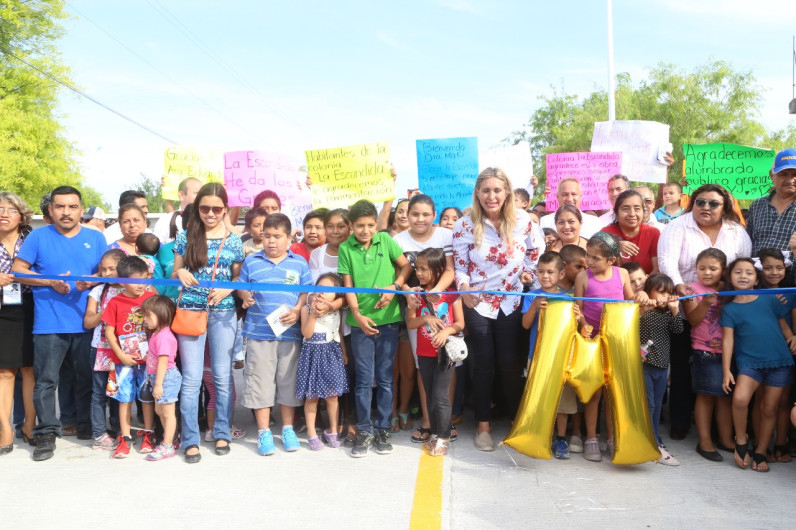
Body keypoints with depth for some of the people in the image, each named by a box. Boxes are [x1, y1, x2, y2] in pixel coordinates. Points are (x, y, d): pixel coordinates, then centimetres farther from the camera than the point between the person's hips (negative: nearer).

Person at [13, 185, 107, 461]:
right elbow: (17, 270, 1)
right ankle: (47, 433, 7)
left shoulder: (96, 238, 9)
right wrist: (51, 282, -12)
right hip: (49, 323, -1)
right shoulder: (38, 236, 3)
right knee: (46, 380, -1)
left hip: (86, 322, 2)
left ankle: (87, 426, 25)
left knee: (86, 378, 10)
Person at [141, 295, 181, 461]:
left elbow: (163, 361, -24)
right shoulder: (156, 333, 10)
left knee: (168, 413, -1)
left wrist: (158, 384, -22)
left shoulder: (163, 336, -22)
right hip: (158, 377, 11)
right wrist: (153, 379, 19)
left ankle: (167, 447, 6)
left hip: (166, 377, -10)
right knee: (159, 410, 20)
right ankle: (169, 439, 33)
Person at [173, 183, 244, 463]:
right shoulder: (186, 237, 5)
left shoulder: (234, 241, 6)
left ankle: (222, 433, 20)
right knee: (191, 379, -1)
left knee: (223, 376, 6)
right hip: (190, 310, 0)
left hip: (223, 312, 1)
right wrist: (180, 274, -12)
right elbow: (174, 275, 11)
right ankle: (190, 440, 7)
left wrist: (227, 290, -10)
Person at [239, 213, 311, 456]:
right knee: (260, 381, 4)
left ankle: (288, 429, 23)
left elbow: (307, 292, 4)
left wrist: (297, 311, -12)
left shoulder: (299, 263, 5)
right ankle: (263, 432, 15)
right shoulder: (251, 262, 7)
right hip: (258, 332, 0)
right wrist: (244, 296, -11)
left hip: (290, 332, 0)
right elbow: (241, 288, 11)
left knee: (288, 380, 9)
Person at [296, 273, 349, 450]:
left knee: (332, 395, 7)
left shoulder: (336, 311, 5)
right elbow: (307, 333, -16)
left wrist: (344, 353, 10)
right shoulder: (307, 309, -6)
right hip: (313, 354, -3)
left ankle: (332, 431, 21)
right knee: (311, 396, 3)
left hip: (331, 354, 3)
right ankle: (312, 434, 13)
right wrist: (313, 314, -22)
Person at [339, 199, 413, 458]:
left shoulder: (385, 240, 2)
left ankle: (382, 429, 20)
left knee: (385, 378, 8)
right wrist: (357, 315, -12)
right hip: (361, 321, -1)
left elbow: (406, 266, 7)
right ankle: (364, 431, 16)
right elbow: (348, 286, -1)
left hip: (388, 319, 1)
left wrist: (395, 286, -11)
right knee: (364, 379, 4)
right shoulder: (345, 248, 1)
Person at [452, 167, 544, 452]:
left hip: (511, 302, 1)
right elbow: (459, 265, -5)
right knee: (483, 364, 5)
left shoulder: (522, 221, -6)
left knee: (511, 364, 5)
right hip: (477, 303, 0)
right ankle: (483, 425, 20)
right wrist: (463, 287, -22)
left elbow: (537, 249, 9)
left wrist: (529, 273, -2)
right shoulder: (465, 225, -8)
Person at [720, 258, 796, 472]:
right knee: (740, 399, -24)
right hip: (749, 361, -2)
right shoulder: (729, 309, 3)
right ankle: (741, 441, 0)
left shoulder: (770, 300, 8)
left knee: (770, 408, 7)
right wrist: (726, 370, -9)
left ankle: (760, 453, 23)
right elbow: (728, 340, -2)